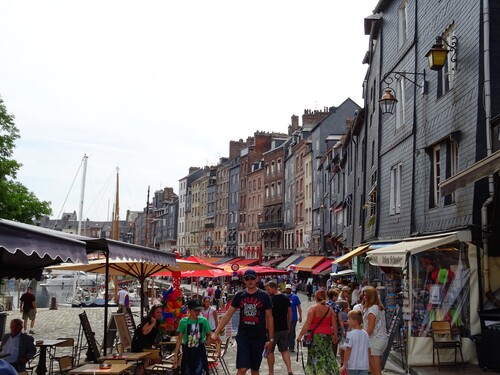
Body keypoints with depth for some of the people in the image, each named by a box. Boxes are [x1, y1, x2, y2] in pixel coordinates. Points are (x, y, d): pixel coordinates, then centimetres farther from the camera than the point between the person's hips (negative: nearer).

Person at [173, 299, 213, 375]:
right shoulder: (183, 321, -5)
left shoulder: (203, 321, -4)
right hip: (187, 352, 1)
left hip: (200, 352, -1)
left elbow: (210, 334, 7)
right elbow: (179, 339, 0)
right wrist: (176, 355, -1)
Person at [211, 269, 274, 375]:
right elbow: (228, 315, 4)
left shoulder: (264, 296, -2)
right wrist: (216, 332, -1)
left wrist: (271, 339, -2)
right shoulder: (239, 295, 2)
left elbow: (269, 318, 1)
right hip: (243, 336, 0)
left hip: (259, 337, 0)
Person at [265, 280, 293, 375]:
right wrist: (288, 326, 18)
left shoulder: (270, 300, -15)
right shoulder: (286, 298, 5)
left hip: (273, 329, -6)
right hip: (284, 329, 6)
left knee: (270, 351, 9)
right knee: (284, 350, 12)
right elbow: (290, 313, 10)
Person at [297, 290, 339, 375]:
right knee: (327, 357, 14)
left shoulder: (313, 308, -6)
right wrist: (335, 337, 19)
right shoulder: (329, 309, 5)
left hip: (315, 336, -3)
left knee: (315, 358, 3)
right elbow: (334, 325, 5)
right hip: (327, 336, 3)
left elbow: (307, 324, -13)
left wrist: (300, 335, -11)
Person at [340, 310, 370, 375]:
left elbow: (348, 350, -14)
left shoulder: (350, 334, -13)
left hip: (353, 365, -4)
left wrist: (344, 365, -7)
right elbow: (369, 351, 10)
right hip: (364, 365, 4)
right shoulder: (365, 334, 4)